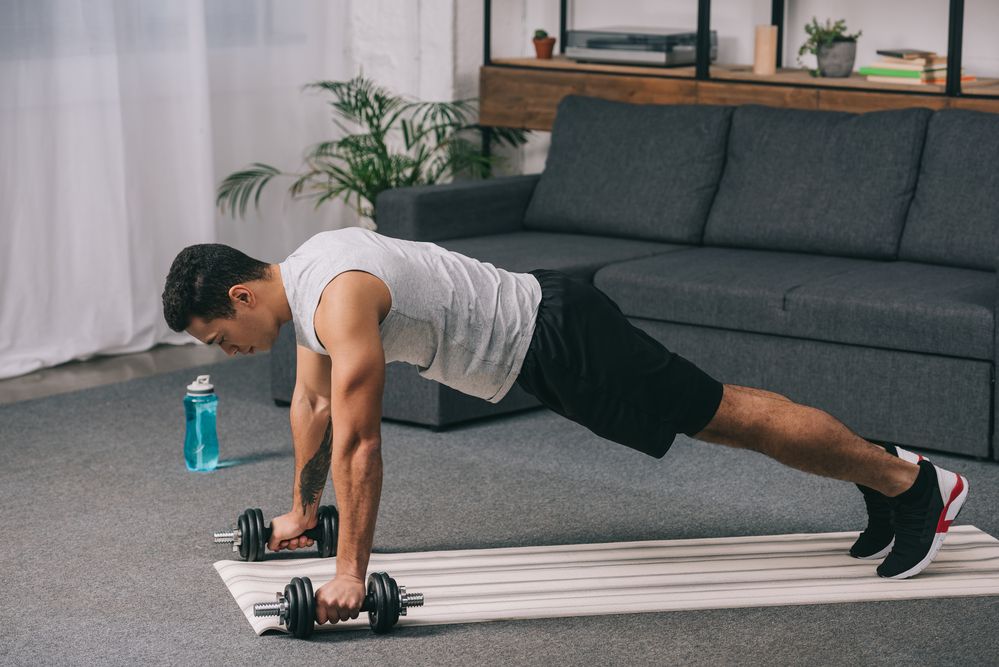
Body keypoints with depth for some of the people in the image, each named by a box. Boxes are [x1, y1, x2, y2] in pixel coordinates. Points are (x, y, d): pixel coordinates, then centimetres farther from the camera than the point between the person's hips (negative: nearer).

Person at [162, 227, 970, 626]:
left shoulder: (340, 298, -26)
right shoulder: (305, 276, 6)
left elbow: (358, 443, -28)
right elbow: (313, 404, 20)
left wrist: (351, 573, -25)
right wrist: (300, 512, 26)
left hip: (558, 340, -9)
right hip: (537, 329, 9)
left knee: (723, 415, -1)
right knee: (713, 408, 17)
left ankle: (910, 481, 9)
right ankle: (875, 467, 28)